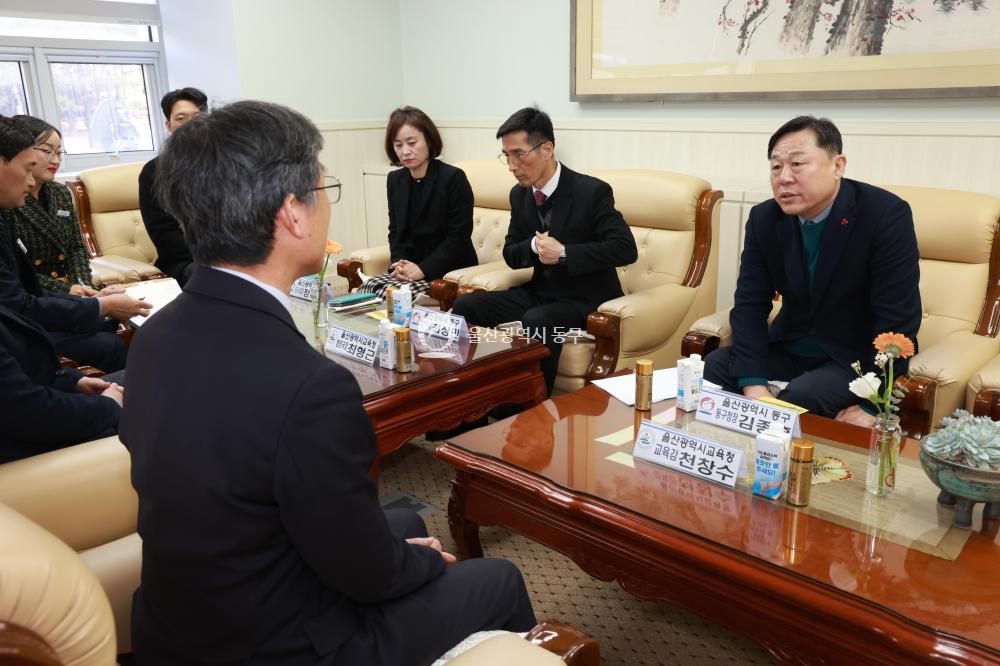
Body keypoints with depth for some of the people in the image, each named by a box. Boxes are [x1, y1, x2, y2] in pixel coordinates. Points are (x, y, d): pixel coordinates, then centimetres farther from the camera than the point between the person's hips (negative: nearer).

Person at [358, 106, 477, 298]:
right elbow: (395, 230, 13)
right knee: (367, 289, -18)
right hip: (410, 266, 6)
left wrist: (423, 269, -21)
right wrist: (399, 262, -8)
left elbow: (459, 236, -14)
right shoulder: (395, 180, 10)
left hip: (450, 269, -6)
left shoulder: (454, 178, -10)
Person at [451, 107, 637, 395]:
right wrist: (534, 245, -15)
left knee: (536, 321, -37)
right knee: (464, 306, -9)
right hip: (540, 292, 7)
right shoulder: (519, 194, 4)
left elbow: (626, 248, -20)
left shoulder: (592, 191, -16)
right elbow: (510, 254, 10)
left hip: (585, 298, -6)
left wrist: (563, 253, -25)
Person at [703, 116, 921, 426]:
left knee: (798, 399, -31)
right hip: (788, 350, 5)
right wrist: (754, 387, -21)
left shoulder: (886, 214, -18)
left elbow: (897, 320, -20)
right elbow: (750, 305, -8)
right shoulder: (764, 218, -5)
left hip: (854, 358, -4)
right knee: (712, 368, -16)